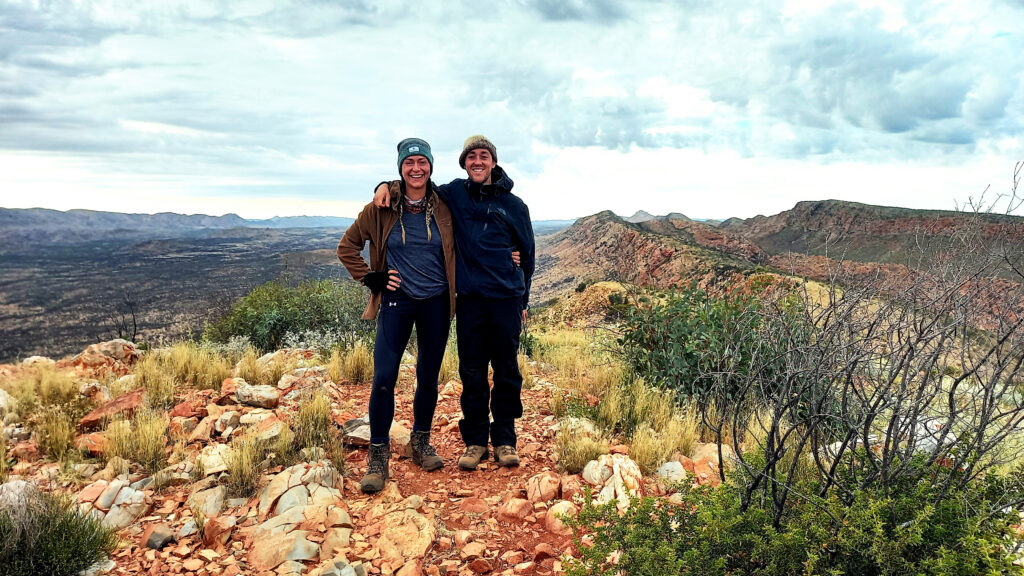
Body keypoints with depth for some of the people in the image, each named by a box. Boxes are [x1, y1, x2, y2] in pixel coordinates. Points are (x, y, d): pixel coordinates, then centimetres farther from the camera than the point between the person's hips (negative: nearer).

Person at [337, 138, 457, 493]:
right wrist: (370, 277, 0)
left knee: (428, 378, 10)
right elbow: (347, 246, 7)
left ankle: (421, 444, 29)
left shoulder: (444, 207, -1)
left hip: (436, 303, 2)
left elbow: (456, 249, 15)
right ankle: (378, 456, 4)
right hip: (397, 300, -1)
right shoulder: (382, 209, -3)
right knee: (384, 377, -9)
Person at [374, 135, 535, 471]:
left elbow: (527, 255, 13)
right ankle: (475, 441, 17)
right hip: (469, 299, 1)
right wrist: (388, 186, -3)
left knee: (506, 371, 5)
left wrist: (523, 301, 13)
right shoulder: (454, 194, 7)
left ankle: (505, 440, 18)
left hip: (506, 299, 0)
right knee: (472, 372, 5)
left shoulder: (514, 205, 6)